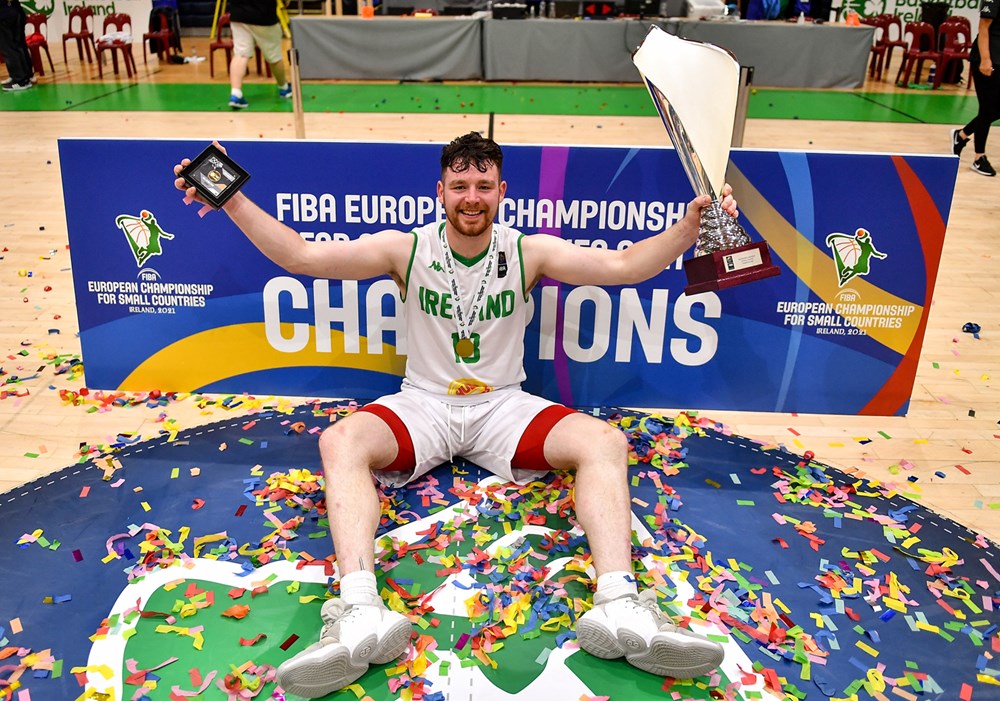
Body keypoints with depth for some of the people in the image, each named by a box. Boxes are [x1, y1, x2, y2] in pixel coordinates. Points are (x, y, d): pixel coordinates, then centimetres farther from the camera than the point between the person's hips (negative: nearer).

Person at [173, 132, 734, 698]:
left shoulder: (530, 252, -3)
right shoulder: (406, 249, -5)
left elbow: (623, 266, -13)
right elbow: (299, 255, -10)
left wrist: (691, 226, -28)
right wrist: (233, 201, -21)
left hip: (504, 406, 1)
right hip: (422, 405, 0)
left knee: (606, 443, -24)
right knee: (341, 442, -31)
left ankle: (621, 609, -34)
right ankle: (361, 615, -43)